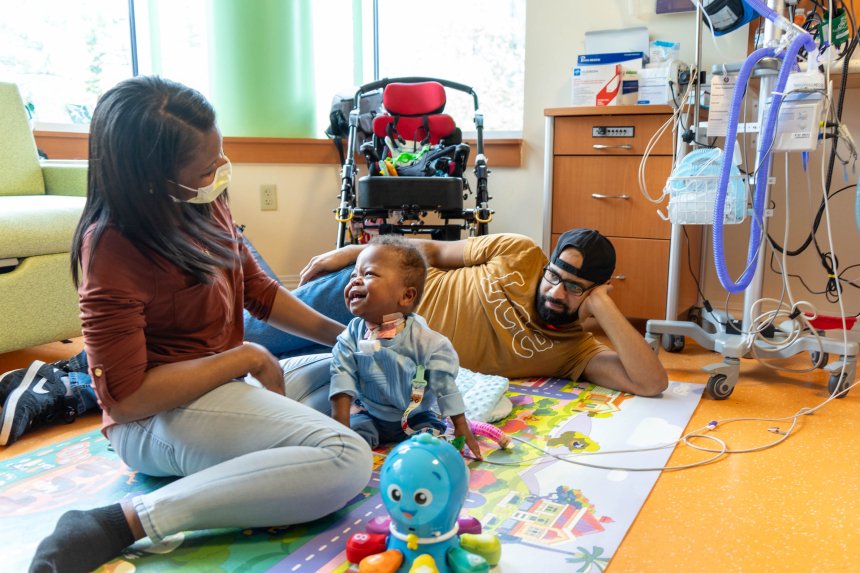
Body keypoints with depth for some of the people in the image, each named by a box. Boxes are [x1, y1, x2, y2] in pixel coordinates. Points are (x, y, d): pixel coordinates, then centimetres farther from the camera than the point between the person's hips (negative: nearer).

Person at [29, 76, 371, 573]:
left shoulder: (204, 203, 1)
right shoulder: (113, 249, -22)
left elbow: (258, 290, 14)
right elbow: (125, 398, -22)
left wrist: (345, 337, 7)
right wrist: (247, 357, -18)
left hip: (225, 382, 10)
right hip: (158, 418, -9)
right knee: (347, 461, -28)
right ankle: (125, 523, -24)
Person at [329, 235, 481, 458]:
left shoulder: (422, 338, -19)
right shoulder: (352, 335, -11)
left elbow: (445, 384, -14)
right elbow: (342, 377, -14)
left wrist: (461, 427, -12)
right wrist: (340, 423, -24)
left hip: (416, 418, -2)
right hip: (371, 417, 2)